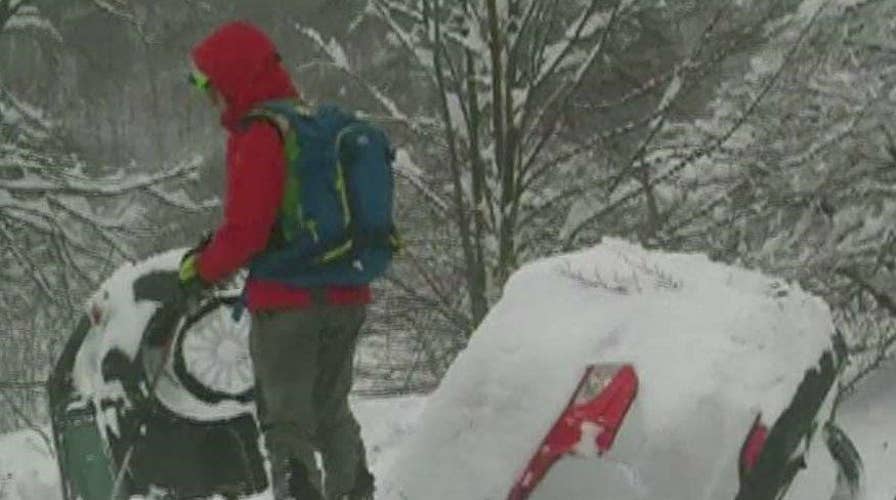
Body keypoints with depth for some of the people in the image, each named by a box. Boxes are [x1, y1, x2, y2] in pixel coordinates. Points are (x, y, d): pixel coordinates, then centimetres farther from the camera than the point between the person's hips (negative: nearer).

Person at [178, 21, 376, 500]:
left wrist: (204, 269, -3)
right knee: (331, 410, 22)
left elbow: (246, 230, -21)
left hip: (286, 299, -8)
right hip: (346, 297, 8)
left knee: (286, 417, -1)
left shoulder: (258, 138, -16)